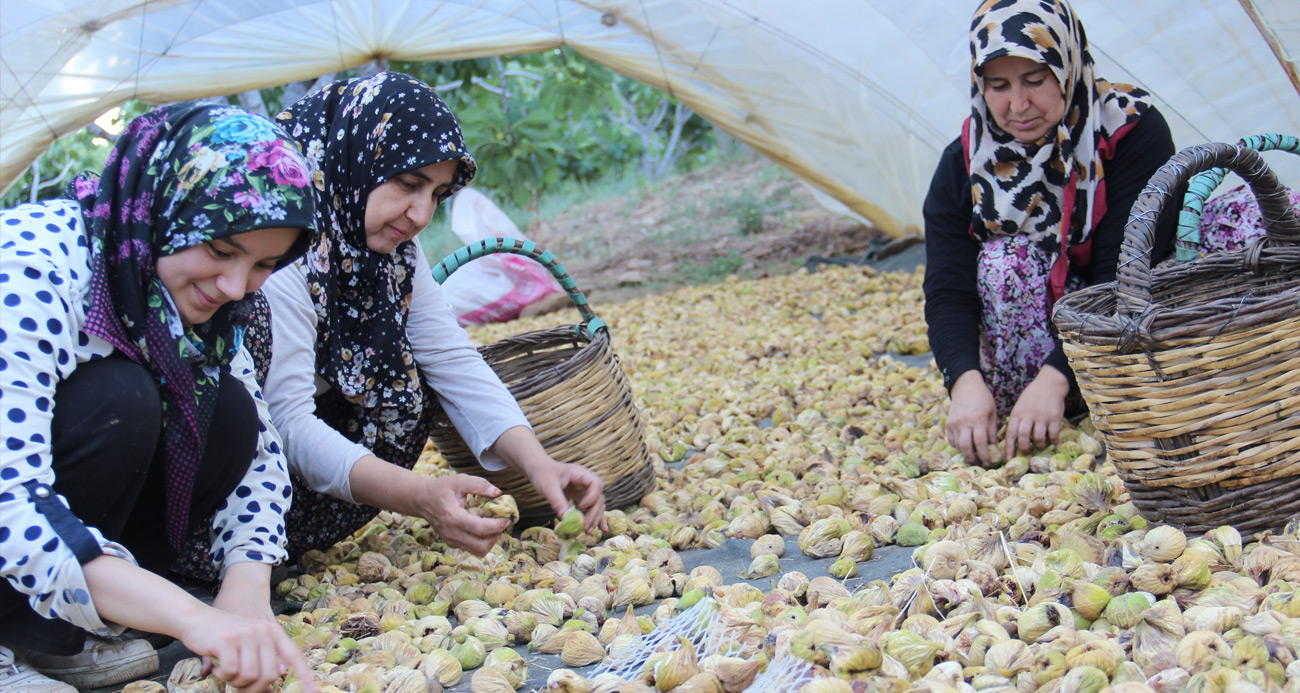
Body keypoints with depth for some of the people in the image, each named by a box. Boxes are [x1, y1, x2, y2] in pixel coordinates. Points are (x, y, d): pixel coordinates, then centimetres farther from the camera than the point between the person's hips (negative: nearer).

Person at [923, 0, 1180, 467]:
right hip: (1041, 327, 2)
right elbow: (948, 291, -19)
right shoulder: (964, 164, -11)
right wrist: (967, 381, -39)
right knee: (1005, 261, -29)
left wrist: (1056, 377, -40)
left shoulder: (1133, 131, -19)